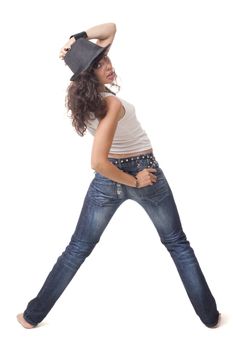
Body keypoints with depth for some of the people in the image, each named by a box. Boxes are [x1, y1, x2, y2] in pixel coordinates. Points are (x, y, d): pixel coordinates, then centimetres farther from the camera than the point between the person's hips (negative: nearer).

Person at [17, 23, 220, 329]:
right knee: (178, 243, 14)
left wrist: (78, 38, -11)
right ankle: (209, 316, 24)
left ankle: (33, 315, 21)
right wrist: (135, 181, -20)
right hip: (144, 173, -6)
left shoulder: (81, 91, -3)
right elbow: (98, 161, -32)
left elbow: (110, 29, 5)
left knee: (78, 248, 14)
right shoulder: (111, 103, -25)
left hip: (106, 181, 6)